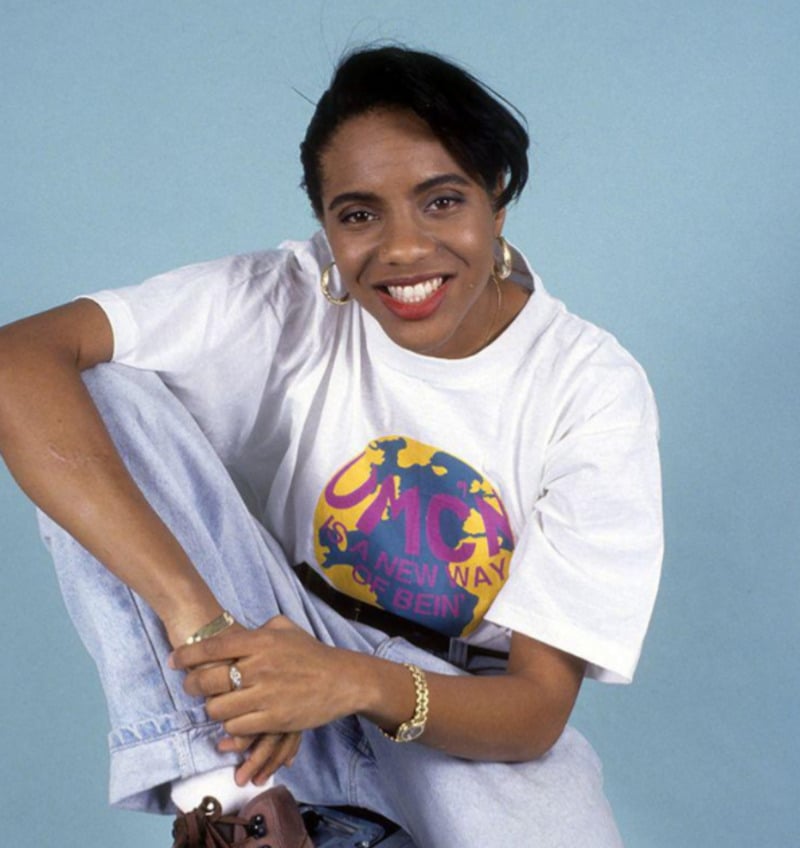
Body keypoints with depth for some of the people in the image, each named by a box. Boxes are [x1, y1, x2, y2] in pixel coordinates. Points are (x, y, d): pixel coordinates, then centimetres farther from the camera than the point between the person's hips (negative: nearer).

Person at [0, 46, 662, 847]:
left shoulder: (595, 390, -15)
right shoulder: (285, 302, -15)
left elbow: (538, 705, -16)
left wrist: (357, 682, -38)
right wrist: (197, 617, -41)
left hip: (467, 718, 0)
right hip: (276, 660, 1)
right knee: (97, 390, -22)